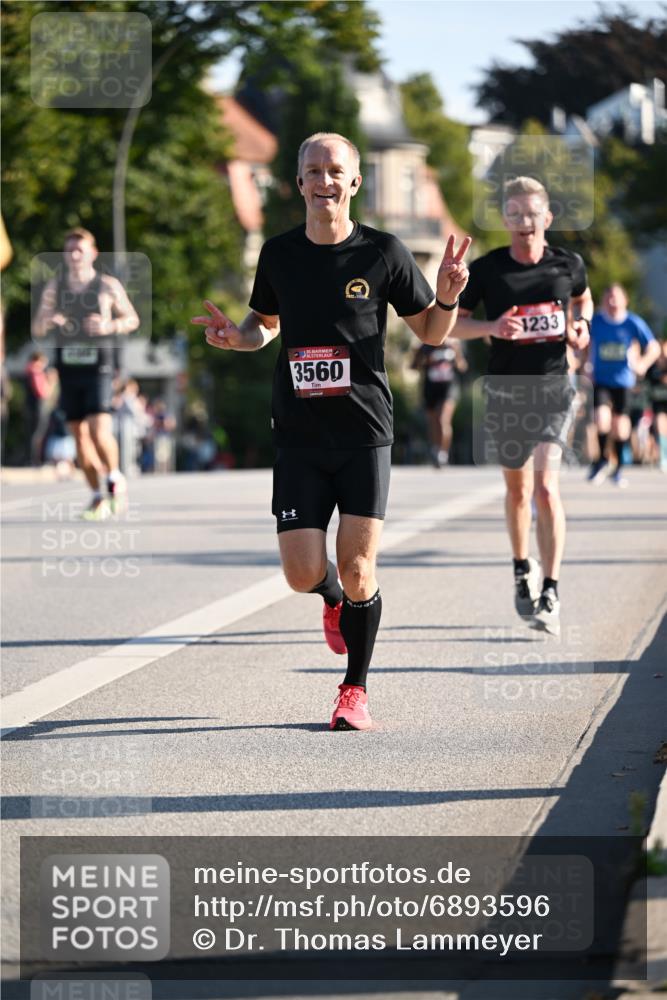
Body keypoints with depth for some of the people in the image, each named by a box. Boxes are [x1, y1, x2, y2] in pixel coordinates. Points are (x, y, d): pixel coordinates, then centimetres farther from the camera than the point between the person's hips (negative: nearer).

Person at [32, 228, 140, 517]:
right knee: (79, 435, 5)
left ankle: (115, 477, 10)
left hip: (98, 368, -3)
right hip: (68, 370, 3)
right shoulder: (54, 287, 7)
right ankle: (97, 498, 15)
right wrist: (48, 321, -14)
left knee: (100, 431, -17)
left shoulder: (108, 286, 1)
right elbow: (36, 329, 10)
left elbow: (132, 319, 10)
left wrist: (110, 326, -11)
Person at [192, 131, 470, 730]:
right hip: (299, 438, 2)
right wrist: (237, 337, 0)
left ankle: (356, 690, 14)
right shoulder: (279, 254, 5)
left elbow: (431, 332, 7)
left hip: (365, 434, -2)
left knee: (357, 568, -6)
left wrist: (448, 297, -14)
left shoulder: (383, 253, -2)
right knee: (304, 575, -6)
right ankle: (335, 600, 33)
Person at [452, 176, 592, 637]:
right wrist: (492, 327, -17)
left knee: (546, 486, -15)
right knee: (517, 486, 15)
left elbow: (583, 297, 22)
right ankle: (523, 568, 38)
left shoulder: (568, 264, -1)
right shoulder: (487, 268, -5)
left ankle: (550, 592, -14)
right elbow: (450, 322, 0)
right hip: (506, 388, 1)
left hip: (554, 387, -1)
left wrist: (582, 325, 0)